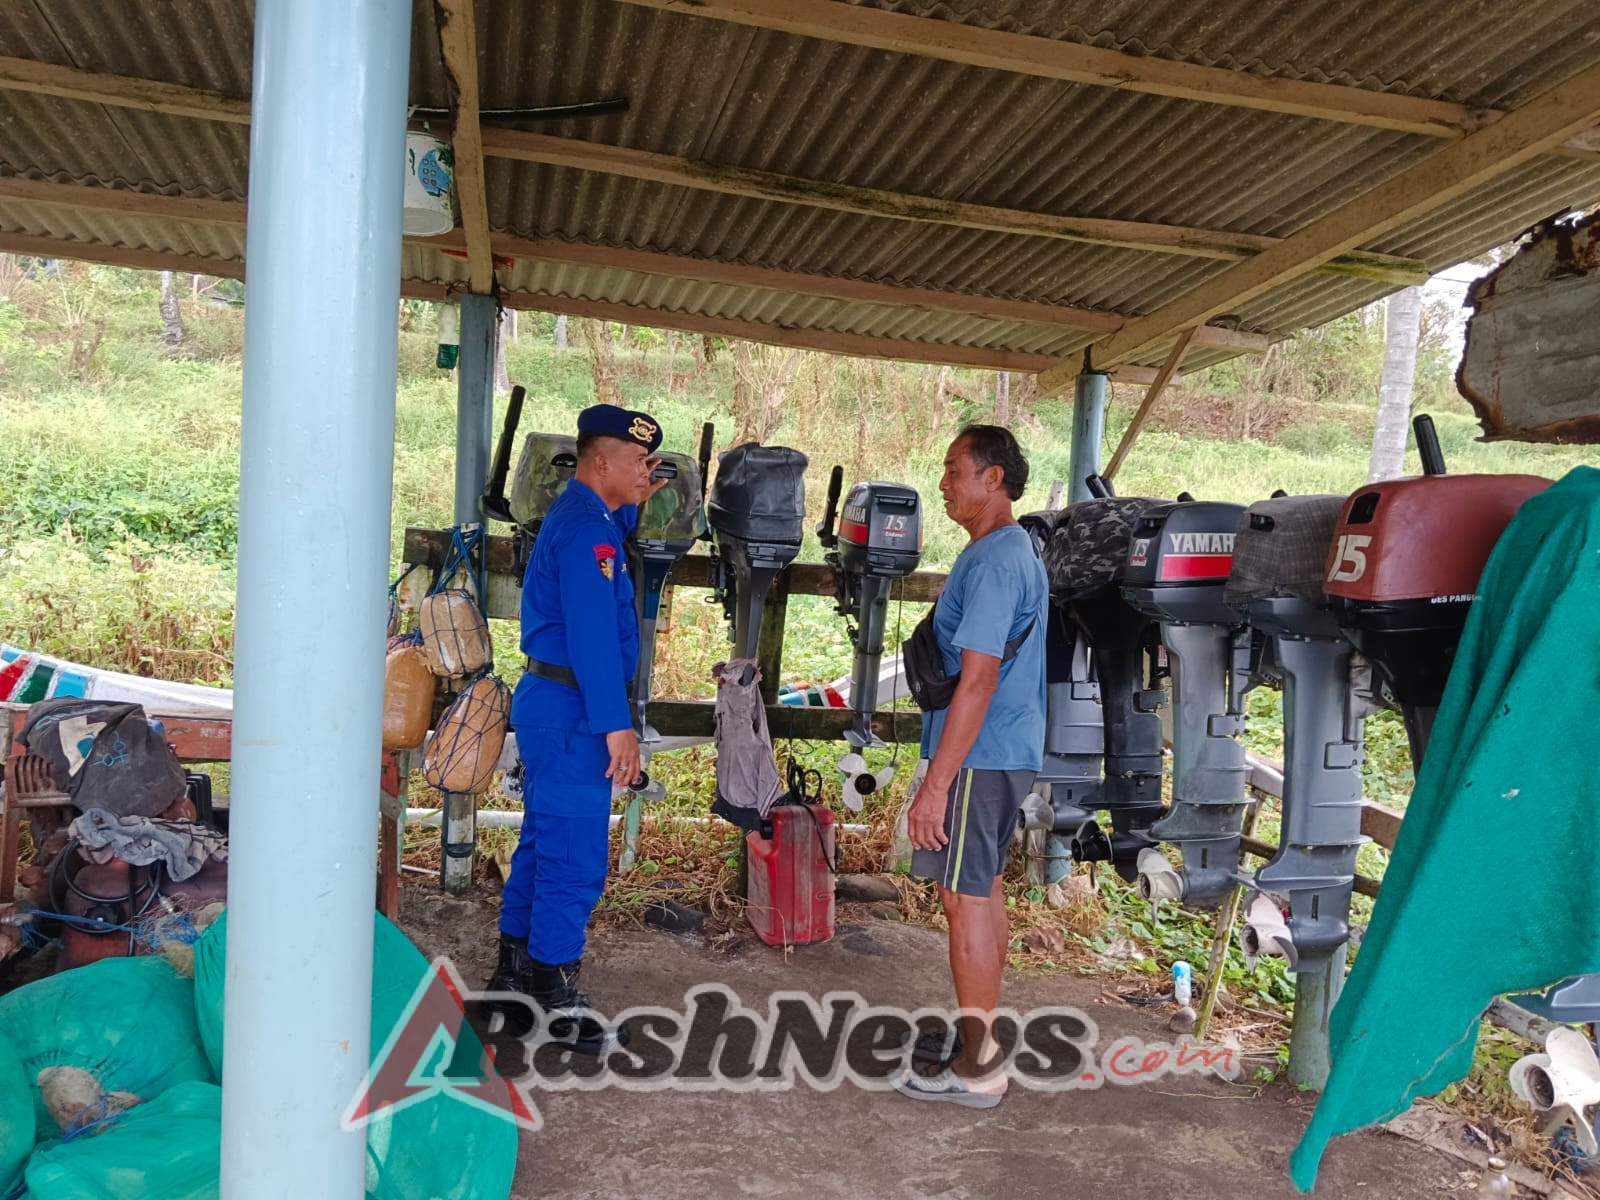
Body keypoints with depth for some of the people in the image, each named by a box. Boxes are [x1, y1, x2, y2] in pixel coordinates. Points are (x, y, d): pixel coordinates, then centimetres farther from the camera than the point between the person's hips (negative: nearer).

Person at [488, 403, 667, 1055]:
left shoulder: (580, 514, 15)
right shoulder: (586, 529, -17)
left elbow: (614, 536, 39)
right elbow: (592, 635, -24)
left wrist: (630, 506, 22)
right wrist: (616, 725, -24)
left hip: (550, 705, 11)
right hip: (570, 712, -11)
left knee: (544, 841, 18)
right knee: (574, 858, -4)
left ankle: (515, 970, 30)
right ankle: (556, 998, 5)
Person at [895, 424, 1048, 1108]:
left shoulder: (993, 563, -19)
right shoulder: (1013, 551, 14)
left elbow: (977, 681, -24)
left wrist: (936, 783, -24)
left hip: (978, 757, -10)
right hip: (1005, 752, 10)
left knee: (966, 897, -2)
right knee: (982, 891, 17)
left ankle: (975, 1067, 9)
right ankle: (979, 1036, 30)